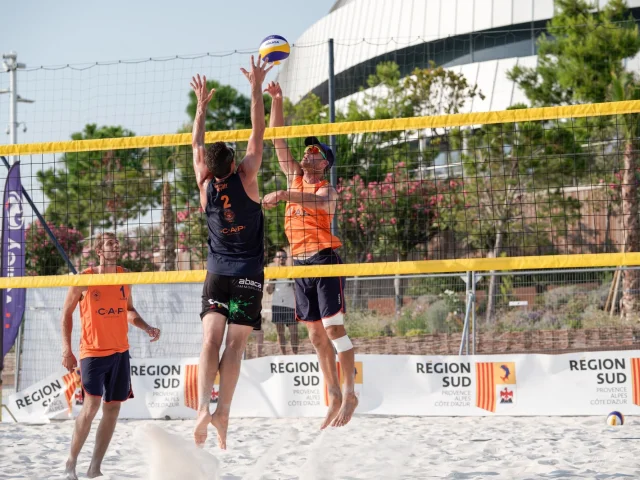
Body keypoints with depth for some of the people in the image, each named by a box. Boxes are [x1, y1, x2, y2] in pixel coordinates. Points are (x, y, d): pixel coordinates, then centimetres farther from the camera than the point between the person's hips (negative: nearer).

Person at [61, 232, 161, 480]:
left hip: (120, 352, 5)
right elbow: (66, 313, 0)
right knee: (91, 406, -16)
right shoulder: (85, 279, -7)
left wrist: (147, 328, 2)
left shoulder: (125, 276, 6)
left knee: (112, 408, 3)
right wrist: (66, 350, -6)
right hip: (93, 352, -5)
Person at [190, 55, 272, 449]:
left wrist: (202, 105, 23)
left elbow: (198, 145, 15)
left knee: (211, 341, -7)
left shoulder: (206, 185, 0)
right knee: (235, 345, -4)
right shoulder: (247, 178, -7)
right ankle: (223, 410, -16)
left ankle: (204, 406, -27)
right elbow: (259, 132, -2)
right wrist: (256, 88, 3)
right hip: (248, 274, -2)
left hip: (217, 274, 2)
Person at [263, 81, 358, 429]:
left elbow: (317, 201, -30)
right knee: (316, 335, 7)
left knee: (333, 328, -10)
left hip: (323, 259, -7)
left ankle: (349, 393, -6)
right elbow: (277, 139, 13)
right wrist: (276, 101, 5)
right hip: (300, 262, 7)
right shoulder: (294, 178, 14)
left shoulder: (326, 189, -4)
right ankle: (334, 397, 11)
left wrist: (283, 195, -42)